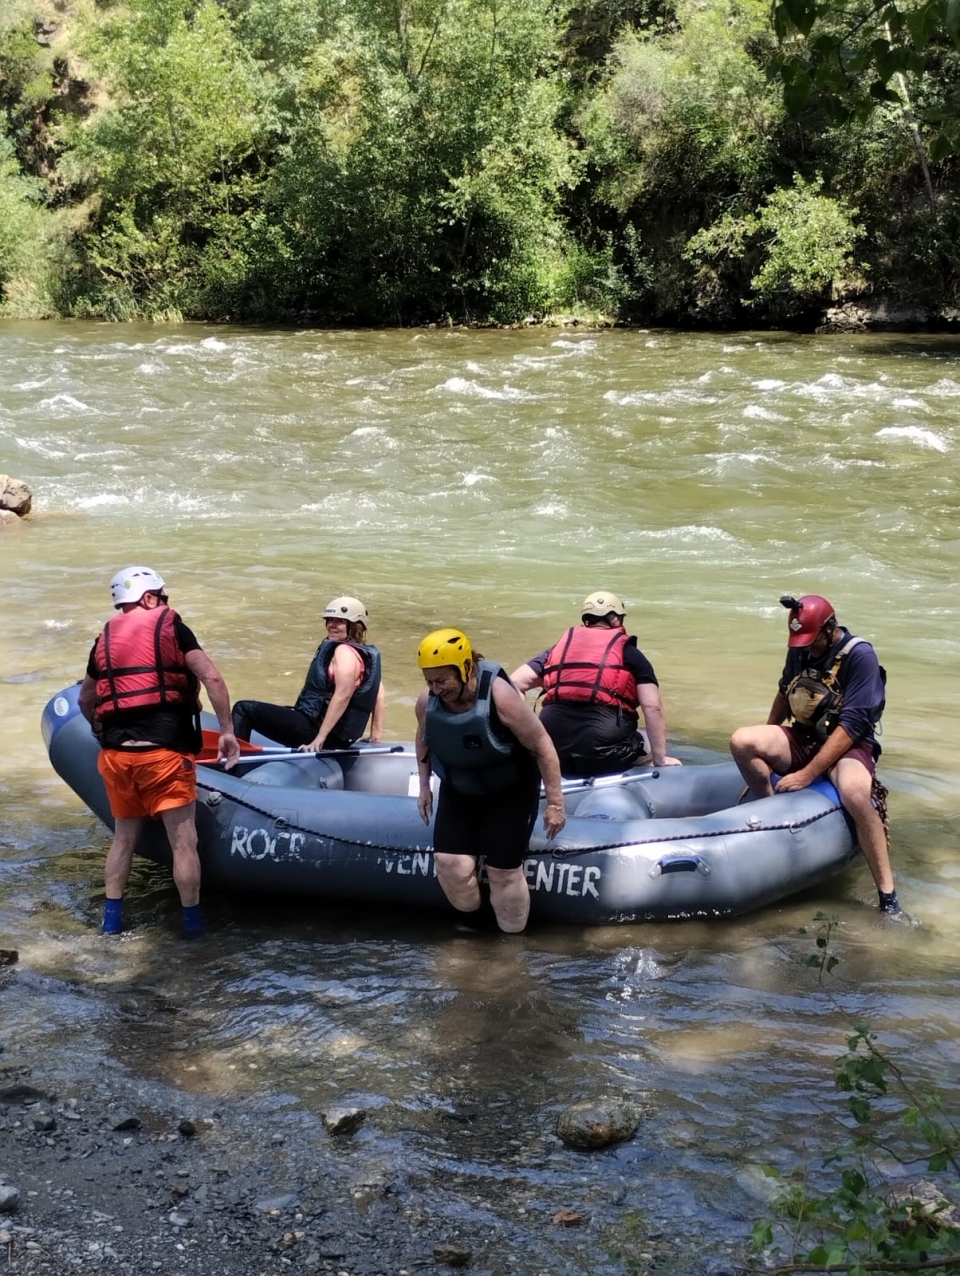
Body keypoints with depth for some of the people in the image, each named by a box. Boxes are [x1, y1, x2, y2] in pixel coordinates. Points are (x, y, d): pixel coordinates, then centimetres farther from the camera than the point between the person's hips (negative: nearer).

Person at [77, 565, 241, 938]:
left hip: (115, 753, 5)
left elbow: (85, 700, 26)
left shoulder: (105, 638, 14)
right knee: (183, 839, 3)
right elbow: (211, 678, -10)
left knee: (124, 835, 20)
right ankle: (192, 920, 8)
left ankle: (112, 917, 24)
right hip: (163, 752, -5)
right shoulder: (170, 627, 1)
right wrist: (227, 730, -5)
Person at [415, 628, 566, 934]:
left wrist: (555, 803, -18)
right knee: (448, 861, -5)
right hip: (458, 791, 4)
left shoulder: (500, 697, -33)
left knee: (503, 869, -1)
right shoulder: (426, 701, -17)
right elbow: (424, 738, 8)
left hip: (510, 792, -4)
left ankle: (512, 935, 21)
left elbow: (542, 746, -23)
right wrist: (424, 786, 12)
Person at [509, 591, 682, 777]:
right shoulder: (630, 654, 8)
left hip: (555, 753, 3)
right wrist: (660, 760, 2)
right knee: (650, 748, 25)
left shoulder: (558, 648, 18)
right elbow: (652, 707, -2)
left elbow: (514, 684, 11)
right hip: (605, 754, -3)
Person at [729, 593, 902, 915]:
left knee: (854, 794, -39)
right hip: (804, 738, 6)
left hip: (849, 745, -6)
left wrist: (807, 774, -26)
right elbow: (785, 693, 23)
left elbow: (851, 726, -23)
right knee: (742, 741, -21)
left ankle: (888, 896, -30)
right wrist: (767, 746, 27)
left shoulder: (860, 656, -17)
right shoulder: (799, 650, 2)